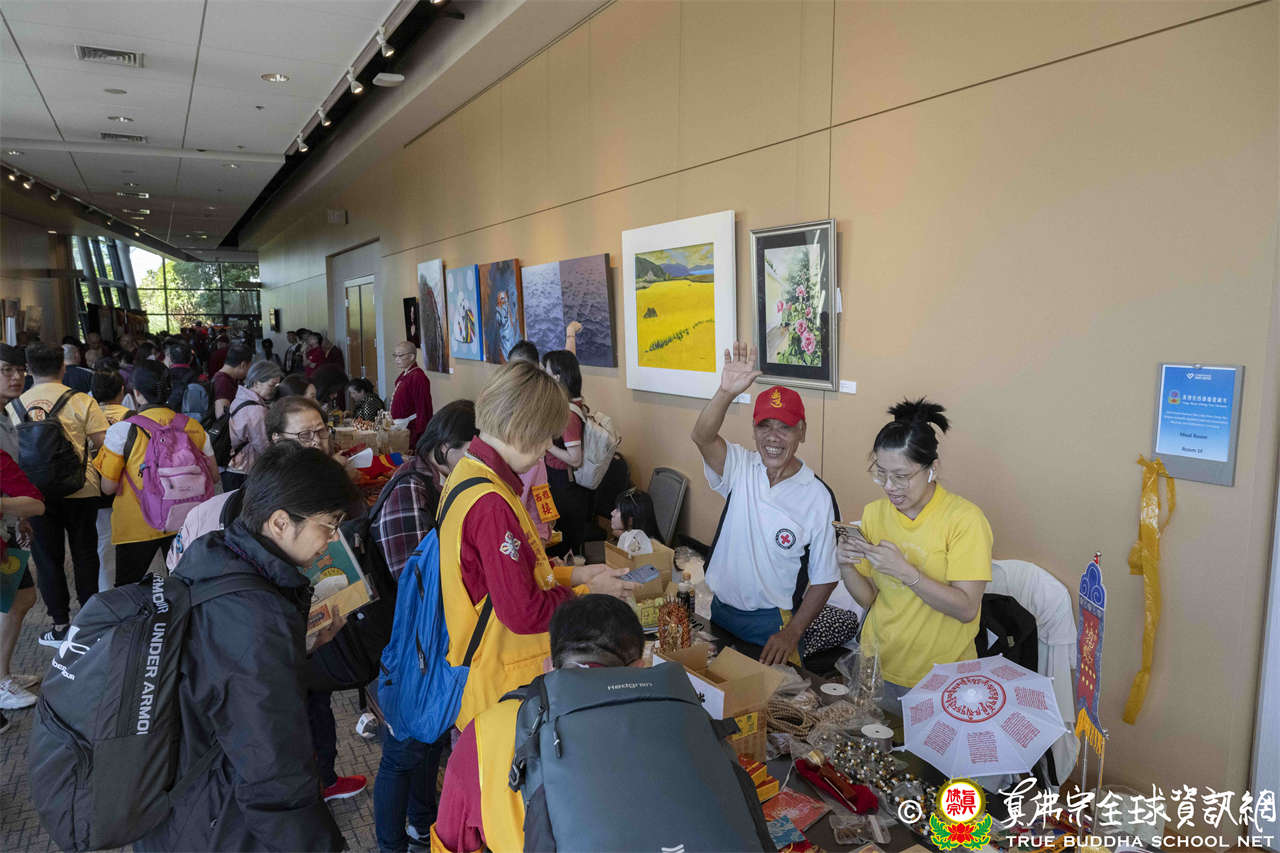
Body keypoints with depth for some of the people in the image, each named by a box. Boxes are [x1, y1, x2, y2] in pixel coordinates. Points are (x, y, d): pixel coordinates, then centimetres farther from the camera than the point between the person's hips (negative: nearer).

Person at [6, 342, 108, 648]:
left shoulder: (13, 407, 1)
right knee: (84, 555, 12)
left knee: (47, 559, 11)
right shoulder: (81, 401, -9)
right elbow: (104, 443, -10)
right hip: (80, 491, -1)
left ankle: (60, 626, 16)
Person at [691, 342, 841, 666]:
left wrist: (792, 632, -14)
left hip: (773, 622, -3)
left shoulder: (818, 497, -13)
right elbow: (702, 437, -28)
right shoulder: (740, 468, -6)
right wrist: (726, 392, -44)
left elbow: (824, 578, -8)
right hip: (720, 610, 3)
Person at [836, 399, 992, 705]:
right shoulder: (873, 513, 0)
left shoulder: (964, 518, -15)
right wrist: (846, 566, -16)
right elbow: (868, 598, 4)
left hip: (940, 676, -4)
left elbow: (966, 608, -20)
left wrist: (904, 571, -30)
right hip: (878, 666, 4)